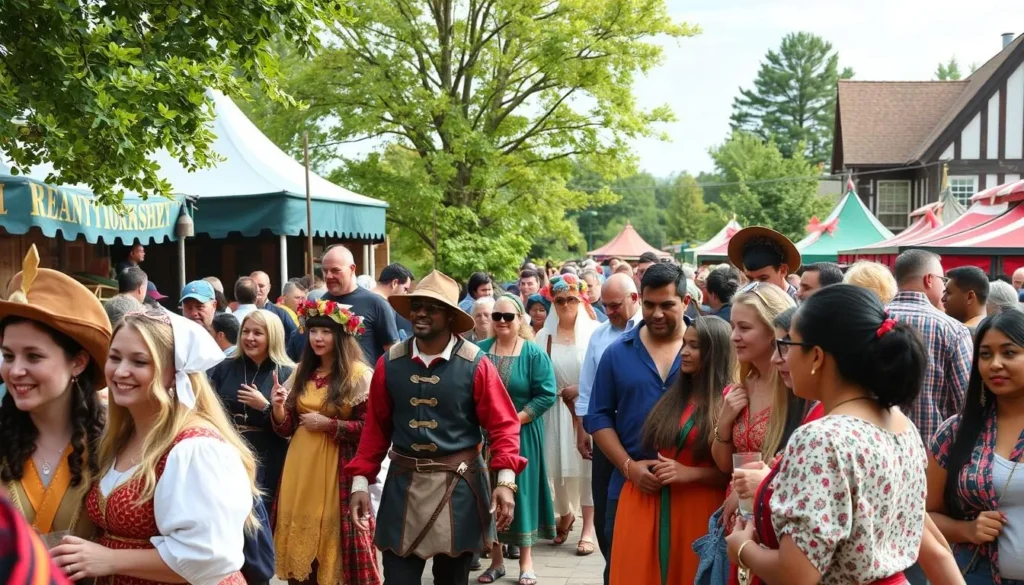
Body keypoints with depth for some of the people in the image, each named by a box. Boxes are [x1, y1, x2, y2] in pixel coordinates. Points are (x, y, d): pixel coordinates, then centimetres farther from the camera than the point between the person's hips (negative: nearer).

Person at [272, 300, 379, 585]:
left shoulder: (358, 374, -6)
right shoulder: (302, 372, 12)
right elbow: (286, 428, 10)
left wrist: (327, 424, -14)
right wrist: (278, 406, -9)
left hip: (338, 469, -5)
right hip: (300, 468, 6)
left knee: (334, 538, -2)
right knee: (300, 542, 9)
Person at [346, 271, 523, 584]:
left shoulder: (475, 364, -8)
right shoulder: (389, 363, 0)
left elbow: (503, 425, -8)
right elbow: (375, 427, 7)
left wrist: (505, 480, -18)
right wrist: (360, 481, 4)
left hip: (458, 485, -1)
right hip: (403, 484, 2)